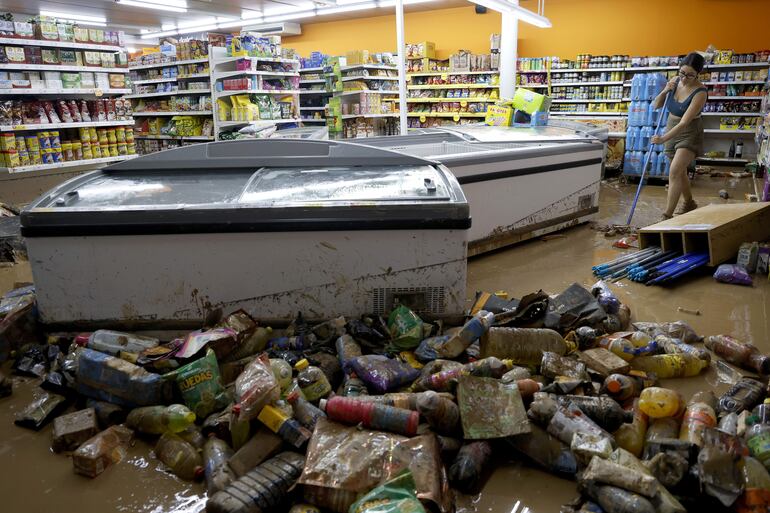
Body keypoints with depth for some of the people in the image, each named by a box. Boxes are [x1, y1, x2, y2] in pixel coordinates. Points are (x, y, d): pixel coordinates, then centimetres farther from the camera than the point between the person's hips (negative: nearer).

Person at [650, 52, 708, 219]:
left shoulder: (700, 92, -23)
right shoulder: (675, 81, -5)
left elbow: (684, 122, -30)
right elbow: (656, 106, 3)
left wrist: (663, 138, -40)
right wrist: (664, 91, -16)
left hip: (689, 133, -7)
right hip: (672, 130, 7)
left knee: (674, 172, -20)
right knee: (680, 172, 20)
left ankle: (667, 216, -21)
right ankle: (689, 203, 43)